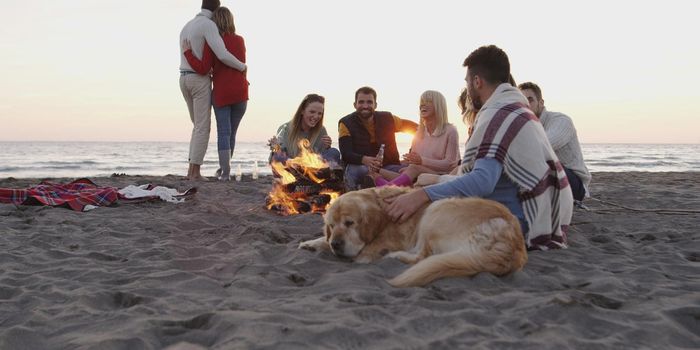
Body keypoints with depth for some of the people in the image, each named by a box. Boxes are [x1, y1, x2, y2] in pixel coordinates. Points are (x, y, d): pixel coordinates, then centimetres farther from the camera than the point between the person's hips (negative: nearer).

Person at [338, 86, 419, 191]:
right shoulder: (346, 123, -4)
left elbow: (411, 126, 26)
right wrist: (364, 160, -38)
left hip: (388, 166, 3)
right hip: (360, 166, -3)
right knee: (352, 170, -38)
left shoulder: (387, 118, 6)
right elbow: (346, 153, -18)